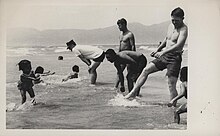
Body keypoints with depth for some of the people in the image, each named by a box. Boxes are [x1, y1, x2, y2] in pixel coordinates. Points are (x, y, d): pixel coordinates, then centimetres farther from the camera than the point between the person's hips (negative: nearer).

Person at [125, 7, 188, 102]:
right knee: (146, 70, 0)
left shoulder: (183, 29, -14)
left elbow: (178, 45, -28)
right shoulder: (171, 26, 10)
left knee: (171, 85, -10)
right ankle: (133, 92, 5)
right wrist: (158, 50, 27)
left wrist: (163, 52, -36)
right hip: (164, 55, 7)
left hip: (175, 58, -7)